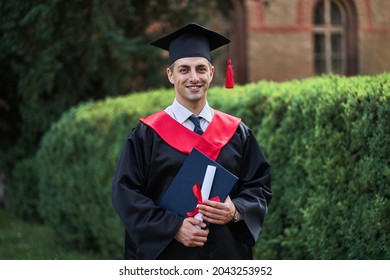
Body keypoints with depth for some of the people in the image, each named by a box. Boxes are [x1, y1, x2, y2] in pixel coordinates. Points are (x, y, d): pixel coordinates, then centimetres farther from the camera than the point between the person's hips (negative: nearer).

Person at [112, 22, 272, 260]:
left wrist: (236, 211, -13)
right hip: (167, 256, -2)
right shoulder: (148, 134, -1)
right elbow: (126, 192, -5)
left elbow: (260, 186, 8)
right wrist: (172, 226, -17)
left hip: (227, 257, 2)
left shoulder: (237, 133, 7)